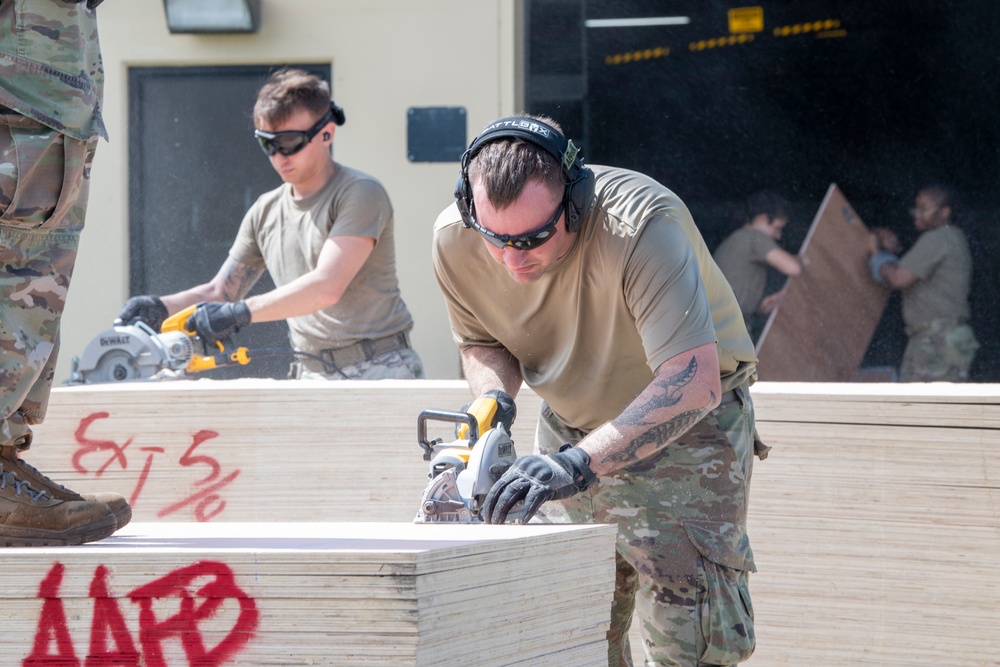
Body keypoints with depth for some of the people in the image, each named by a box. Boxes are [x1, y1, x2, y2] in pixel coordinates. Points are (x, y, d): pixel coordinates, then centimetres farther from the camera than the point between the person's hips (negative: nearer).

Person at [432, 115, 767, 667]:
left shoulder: (642, 223, -35)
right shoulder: (454, 239, -18)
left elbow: (694, 382, -41)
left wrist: (581, 462, -49)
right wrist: (492, 395, -20)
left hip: (686, 421, -5)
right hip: (570, 423, 5)